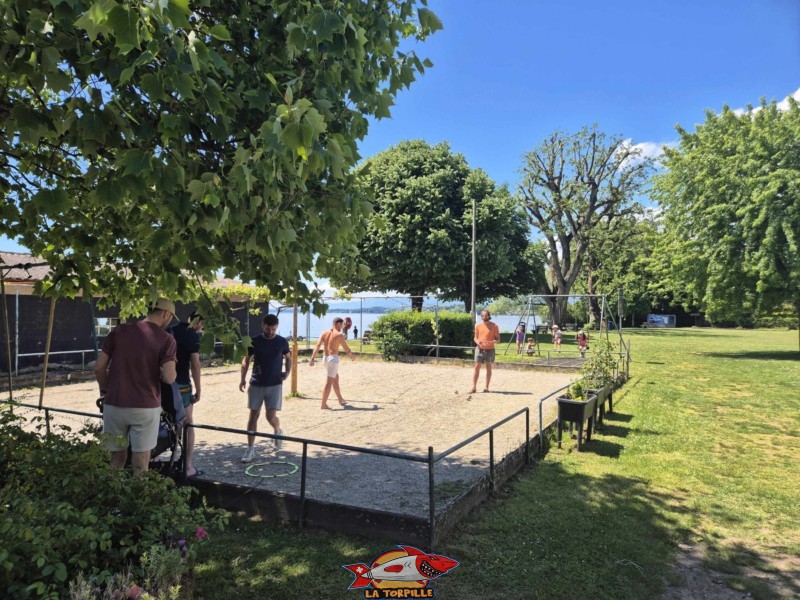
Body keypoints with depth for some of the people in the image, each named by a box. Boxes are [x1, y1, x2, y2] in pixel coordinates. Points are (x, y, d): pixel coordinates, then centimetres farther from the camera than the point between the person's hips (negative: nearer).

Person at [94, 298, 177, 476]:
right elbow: (169, 378, -16)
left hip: (114, 405, 3)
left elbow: (99, 367, 3)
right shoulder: (166, 339, -8)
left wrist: (106, 391, 19)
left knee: (117, 458, 20)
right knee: (140, 465, 7)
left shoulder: (119, 331, 2)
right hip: (145, 408, -3)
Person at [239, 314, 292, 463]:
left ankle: (278, 431, 29)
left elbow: (288, 358, 12)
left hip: (275, 384, -1)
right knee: (253, 415, 1)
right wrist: (243, 378, -5)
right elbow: (246, 360, 6)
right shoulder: (254, 341, -2)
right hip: (256, 384, 1)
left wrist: (287, 372, -5)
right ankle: (250, 449, 9)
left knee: (271, 416, -6)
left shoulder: (282, 342, -2)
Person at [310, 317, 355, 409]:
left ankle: (341, 400, 35)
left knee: (336, 379, 22)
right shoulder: (339, 335, -7)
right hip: (333, 358, -7)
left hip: (325, 358, 7)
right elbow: (346, 348, -3)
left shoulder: (325, 333, 8)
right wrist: (352, 355, 17)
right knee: (329, 383, -6)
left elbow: (317, 346, -2)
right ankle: (323, 405, -8)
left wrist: (312, 358, -8)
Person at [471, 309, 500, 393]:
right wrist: (477, 341, -10)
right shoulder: (478, 326, 7)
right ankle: (474, 387, -2)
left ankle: (486, 387, 11)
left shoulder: (494, 326, -1)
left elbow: (498, 339, 0)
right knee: (477, 367, -3)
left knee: (489, 368, 4)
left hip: (490, 349, -2)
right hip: (479, 349, 2)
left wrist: (491, 342, -19)